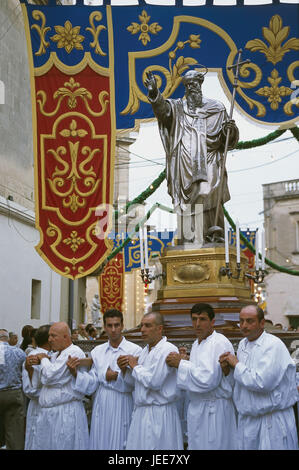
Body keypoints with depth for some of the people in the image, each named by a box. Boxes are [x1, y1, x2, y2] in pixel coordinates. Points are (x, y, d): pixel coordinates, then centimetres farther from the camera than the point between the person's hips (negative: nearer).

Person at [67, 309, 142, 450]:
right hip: (100, 409, 4)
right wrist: (76, 373, -12)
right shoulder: (97, 351, 7)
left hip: (121, 411, -3)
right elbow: (91, 385, 2)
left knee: (119, 444, 5)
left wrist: (116, 377, -21)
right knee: (99, 444, 10)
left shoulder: (135, 351, -7)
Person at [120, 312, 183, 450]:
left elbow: (154, 381, -23)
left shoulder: (168, 350, -15)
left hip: (159, 414, -8)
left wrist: (135, 366, -8)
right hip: (140, 412, 8)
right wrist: (125, 370, 2)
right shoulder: (145, 350, 14)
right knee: (136, 446, 10)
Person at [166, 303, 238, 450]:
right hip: (196, 408, 9)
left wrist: (181, 363, -16)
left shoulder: (220, 343, -16)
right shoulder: (196, 344, 14)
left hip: (214, 410, -9)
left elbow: (207, 379, -24)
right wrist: (182, 362, 6)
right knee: (195, 445, 13)